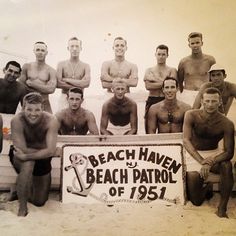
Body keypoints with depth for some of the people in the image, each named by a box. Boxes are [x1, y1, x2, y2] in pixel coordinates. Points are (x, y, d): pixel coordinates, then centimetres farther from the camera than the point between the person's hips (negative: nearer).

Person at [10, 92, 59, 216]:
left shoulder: (51, 121, -26)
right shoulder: (17, 120, -28)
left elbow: (50, 151, -31)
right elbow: (23, 150, -30)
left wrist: (26, 155, -35)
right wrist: (45, 151, -24)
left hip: (42, 160, 2)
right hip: (20, 157, -2)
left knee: (39, 201, 5)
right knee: (28, 164, -39)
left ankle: (20, 190, 40)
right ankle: (22, 207, -19)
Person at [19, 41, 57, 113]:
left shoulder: (51, 71, 3)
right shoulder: (27, 67, 6)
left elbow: (51, 89, -10)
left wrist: (31, 84, -8)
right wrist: (43, 88, -7)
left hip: (44, 104, 0)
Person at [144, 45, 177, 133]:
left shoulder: (172, 70, 9)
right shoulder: (149, 71, 13)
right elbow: (147, 86, -3)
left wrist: (154, 78, -5)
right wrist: (163, 83, -5)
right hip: (151, 101, 1)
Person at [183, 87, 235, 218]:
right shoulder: (191, 115, -17)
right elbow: (186, 140, -21)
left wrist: (210, 162, -36)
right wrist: (202, 161, -33)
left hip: (215, 153, 1)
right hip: (194, 154, -1)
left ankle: (222, 207, -19)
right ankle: (207, 186, 28)